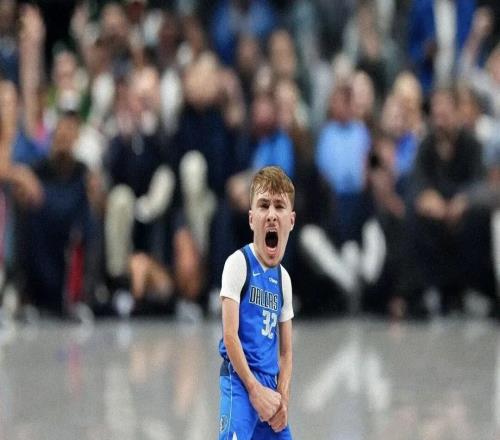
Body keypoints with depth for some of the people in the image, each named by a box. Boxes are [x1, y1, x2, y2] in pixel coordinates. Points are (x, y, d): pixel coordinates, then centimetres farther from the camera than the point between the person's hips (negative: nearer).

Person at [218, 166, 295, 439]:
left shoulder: (283, 278, 14)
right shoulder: (239, 263, -6)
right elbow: (230, 334, -12)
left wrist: (282, 397, 1)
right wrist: (255, 389, -14)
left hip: (269, 386, 7)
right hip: (240, 380, -7)